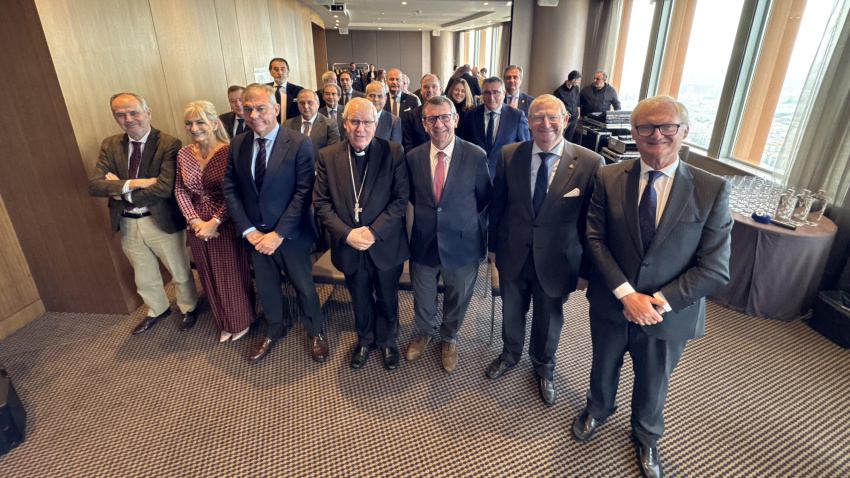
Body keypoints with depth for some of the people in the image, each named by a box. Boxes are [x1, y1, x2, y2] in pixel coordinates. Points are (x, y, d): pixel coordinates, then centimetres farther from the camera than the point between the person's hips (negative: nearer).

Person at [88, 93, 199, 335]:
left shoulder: (169, 144, -16)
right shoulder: (110, 145, 1)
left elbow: (165, 188, -26)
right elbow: (94, 185, -8)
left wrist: (120, 191, -16)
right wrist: (131, 184, -24)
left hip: (161, 221, -5)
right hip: (127, 223, 5)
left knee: (180, 272, 14)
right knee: (144, 276, 23)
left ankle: (189, 308, 40)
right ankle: (157, 310, 48)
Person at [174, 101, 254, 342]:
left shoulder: (229, 152, -14)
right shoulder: (184, 153, 3)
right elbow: (180, 191, 3)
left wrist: (214, 222, -17)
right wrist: (195, 221, -10)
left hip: (225, 225, -5)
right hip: (198, 226, 6)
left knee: (232, 274, 9)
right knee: (210, 277, 17)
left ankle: (241, 321, 33)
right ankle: (224, 324, 38)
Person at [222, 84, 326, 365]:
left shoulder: (299, 144, -14)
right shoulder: (237, 145, 1)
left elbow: (304, 192, -17)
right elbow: (230, 190, 2)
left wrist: (279, 234, -20)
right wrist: (247, 230, -10)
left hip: (290, 235, -4)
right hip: (255, 234, 5)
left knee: (304, 287, 12)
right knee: (266, 288, 21)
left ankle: (315, 333, 37)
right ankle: (274, 330, 47)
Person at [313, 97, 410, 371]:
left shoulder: (393, 153, -9)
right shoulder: (327, 156, -3)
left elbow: (401, 198, -12)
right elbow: (321, 202, -4)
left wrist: (374, 231, -21)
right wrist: (347, 234, -16)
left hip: (386, 245, -1)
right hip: (349, 246, 2)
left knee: (387, 299, 18)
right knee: (360, 300, 21)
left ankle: (387, 341, 44)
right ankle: (365, 340, 47)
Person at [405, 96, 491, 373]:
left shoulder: (476, 156, -12)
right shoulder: (413, 157, -4)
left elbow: (485, 199, -2)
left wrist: (472, 227, -1)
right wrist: (427, 216, 5)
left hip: (462, 244, -2)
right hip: (423, 244, 2)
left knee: (457, 299, 19)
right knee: (422, 299, 20)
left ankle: (449, 339, 49)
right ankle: (425, 332, 53)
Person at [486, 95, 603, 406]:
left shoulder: (590, 163, -15)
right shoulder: (509, 155, -8)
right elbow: (497, 205, 1)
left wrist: (586, 270, -6)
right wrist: (493, 246, 7)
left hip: (555, 261, -1)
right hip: (513, 255, 2)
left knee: (548, 320, 20)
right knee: (511, 312, 23)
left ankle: (544, 367, 51)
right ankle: (510, 354, 54)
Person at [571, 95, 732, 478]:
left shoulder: (712, 190, -13)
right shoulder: (609, 178, -9)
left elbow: (714, 269, -13)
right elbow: (595, 239, -10)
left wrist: (658, 302, -20)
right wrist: (626, 293, -19)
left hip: (668, 314, 0)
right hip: (610, 304, 1)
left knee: (652, 385, 23)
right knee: (603, 367, 26)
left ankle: (646, 437, 55)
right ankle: (597, 409, 59)